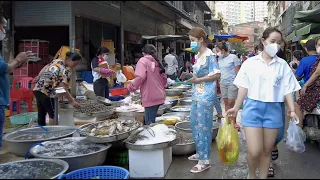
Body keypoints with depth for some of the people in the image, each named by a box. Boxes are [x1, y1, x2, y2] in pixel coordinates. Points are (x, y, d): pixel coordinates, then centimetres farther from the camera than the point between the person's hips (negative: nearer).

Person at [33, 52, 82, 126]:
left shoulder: (57, 60, 9)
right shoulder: (66, 71, -16)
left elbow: (45, 68, 21)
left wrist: (38, 77, 30)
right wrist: (72, 101, -18)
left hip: (38, 89, 9)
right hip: (46, 93, -9)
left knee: (41, 114, 13)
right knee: (53, 114, 3)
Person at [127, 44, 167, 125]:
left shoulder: (143, 61, -5)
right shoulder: (157, 62, 15)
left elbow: (140, 77, -19)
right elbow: (164, 78, 18)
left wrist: (130, 88, -8)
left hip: (150, 97, -8)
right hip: (159, 96, 8)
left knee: (149, 123, -6)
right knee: (152, 120, 13)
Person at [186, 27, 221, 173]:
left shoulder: (209, 55, -13)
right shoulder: (198, 56, 13)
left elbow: (217, 75, -17)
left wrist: (198, 79, -18)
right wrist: (190, 76, 6)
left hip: (206, 95, -10)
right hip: (197, 94, 10)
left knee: (203, 127, -3)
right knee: (194, 124, 18)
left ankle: (205, 161, 7)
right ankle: (200, 153, 33)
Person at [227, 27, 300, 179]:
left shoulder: (283, 65, 4)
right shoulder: (250, 62, 1)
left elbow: (288, 90, 4)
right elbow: (244, 87, 1)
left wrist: (292, 111, -5)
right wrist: (236, 108, -2)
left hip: (274, 110, 2)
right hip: (253, 108, -2)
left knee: (266, 151, 11)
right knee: (254, 151, -7)